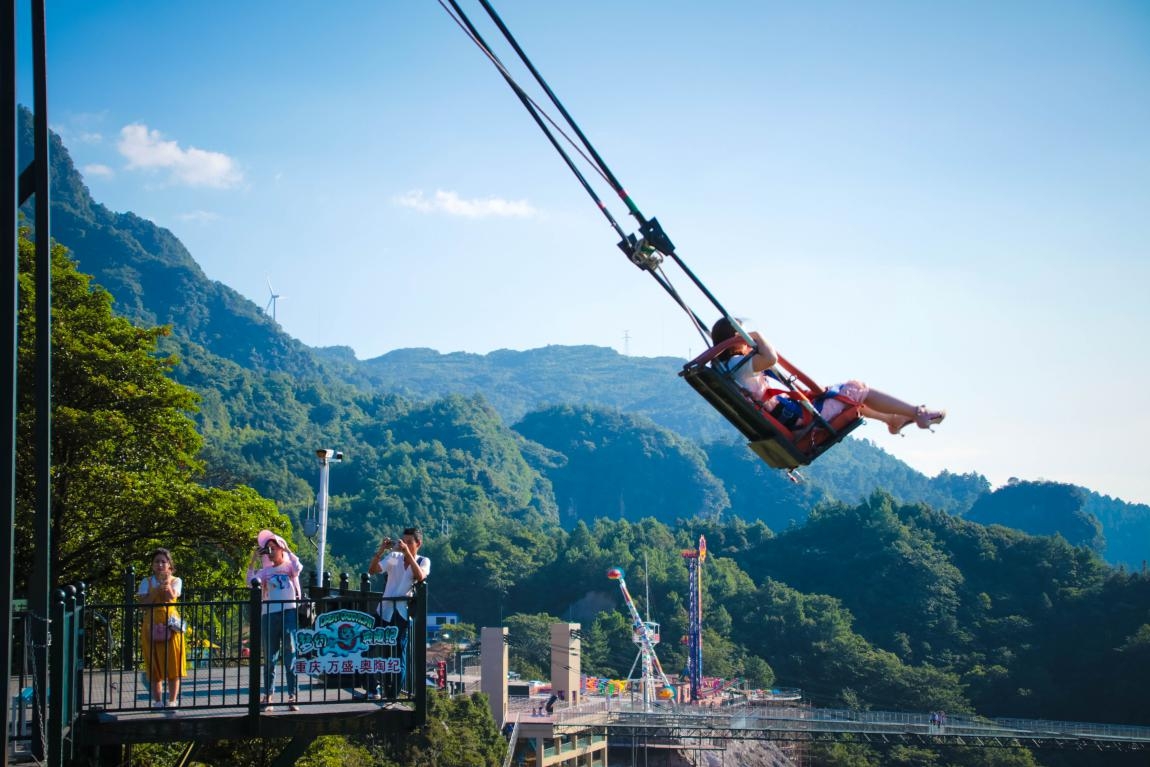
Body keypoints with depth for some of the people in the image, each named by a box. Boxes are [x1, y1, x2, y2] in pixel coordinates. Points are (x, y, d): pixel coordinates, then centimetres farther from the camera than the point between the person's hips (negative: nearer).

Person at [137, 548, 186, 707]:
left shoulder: (175, 581, 5)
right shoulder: (147, 582, 7)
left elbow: (172, 597, -15)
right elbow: (144, 603, -7)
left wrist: (167, 584, -35)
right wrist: (158, 588, -15)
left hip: (171, 626, -1)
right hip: (152, 626, 1)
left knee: (173, 664, -2)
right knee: (154, 665, 1)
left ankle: (172, 700, 5)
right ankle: (157, 701, 9)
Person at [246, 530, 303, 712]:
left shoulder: (289, 567, 9)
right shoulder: (265, 571, 15)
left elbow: (298, 567, -14)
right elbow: (251, 581, -1)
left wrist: (286, 549, -4)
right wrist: (254, 559, -1)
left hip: (289, 613, -3)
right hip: (269, 614, 3)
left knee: (291, 655, -4)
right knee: (269, 657, 5)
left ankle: (293, 696, -4)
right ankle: (268, 695, 9)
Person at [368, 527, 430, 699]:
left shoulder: (423, 561, 4)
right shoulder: (394, 558, 8)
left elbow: (420, 577, -18)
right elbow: (372, 570, -1)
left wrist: (407, 553, -20)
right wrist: (381, 551, -13)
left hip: (403, 614, -3)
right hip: (385, 611, 3)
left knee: (399, 654, -3)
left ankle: (395, 694, 2)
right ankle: (373, 688, 11)